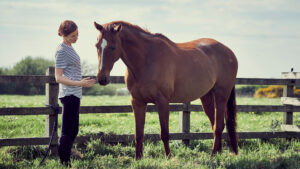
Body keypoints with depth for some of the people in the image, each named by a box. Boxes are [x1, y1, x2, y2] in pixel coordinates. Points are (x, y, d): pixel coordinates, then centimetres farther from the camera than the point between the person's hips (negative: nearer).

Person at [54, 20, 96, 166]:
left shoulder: (69, 48, 15)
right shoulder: (62, 50, -14)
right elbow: (58, 77, -18)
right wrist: (79, 83, -26)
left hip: (74, 95, 10)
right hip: (69, 95, -10)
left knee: (73, 132, 12)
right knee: (67, 132, -8)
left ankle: (66, 162, 16)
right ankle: (63, 163, -6)